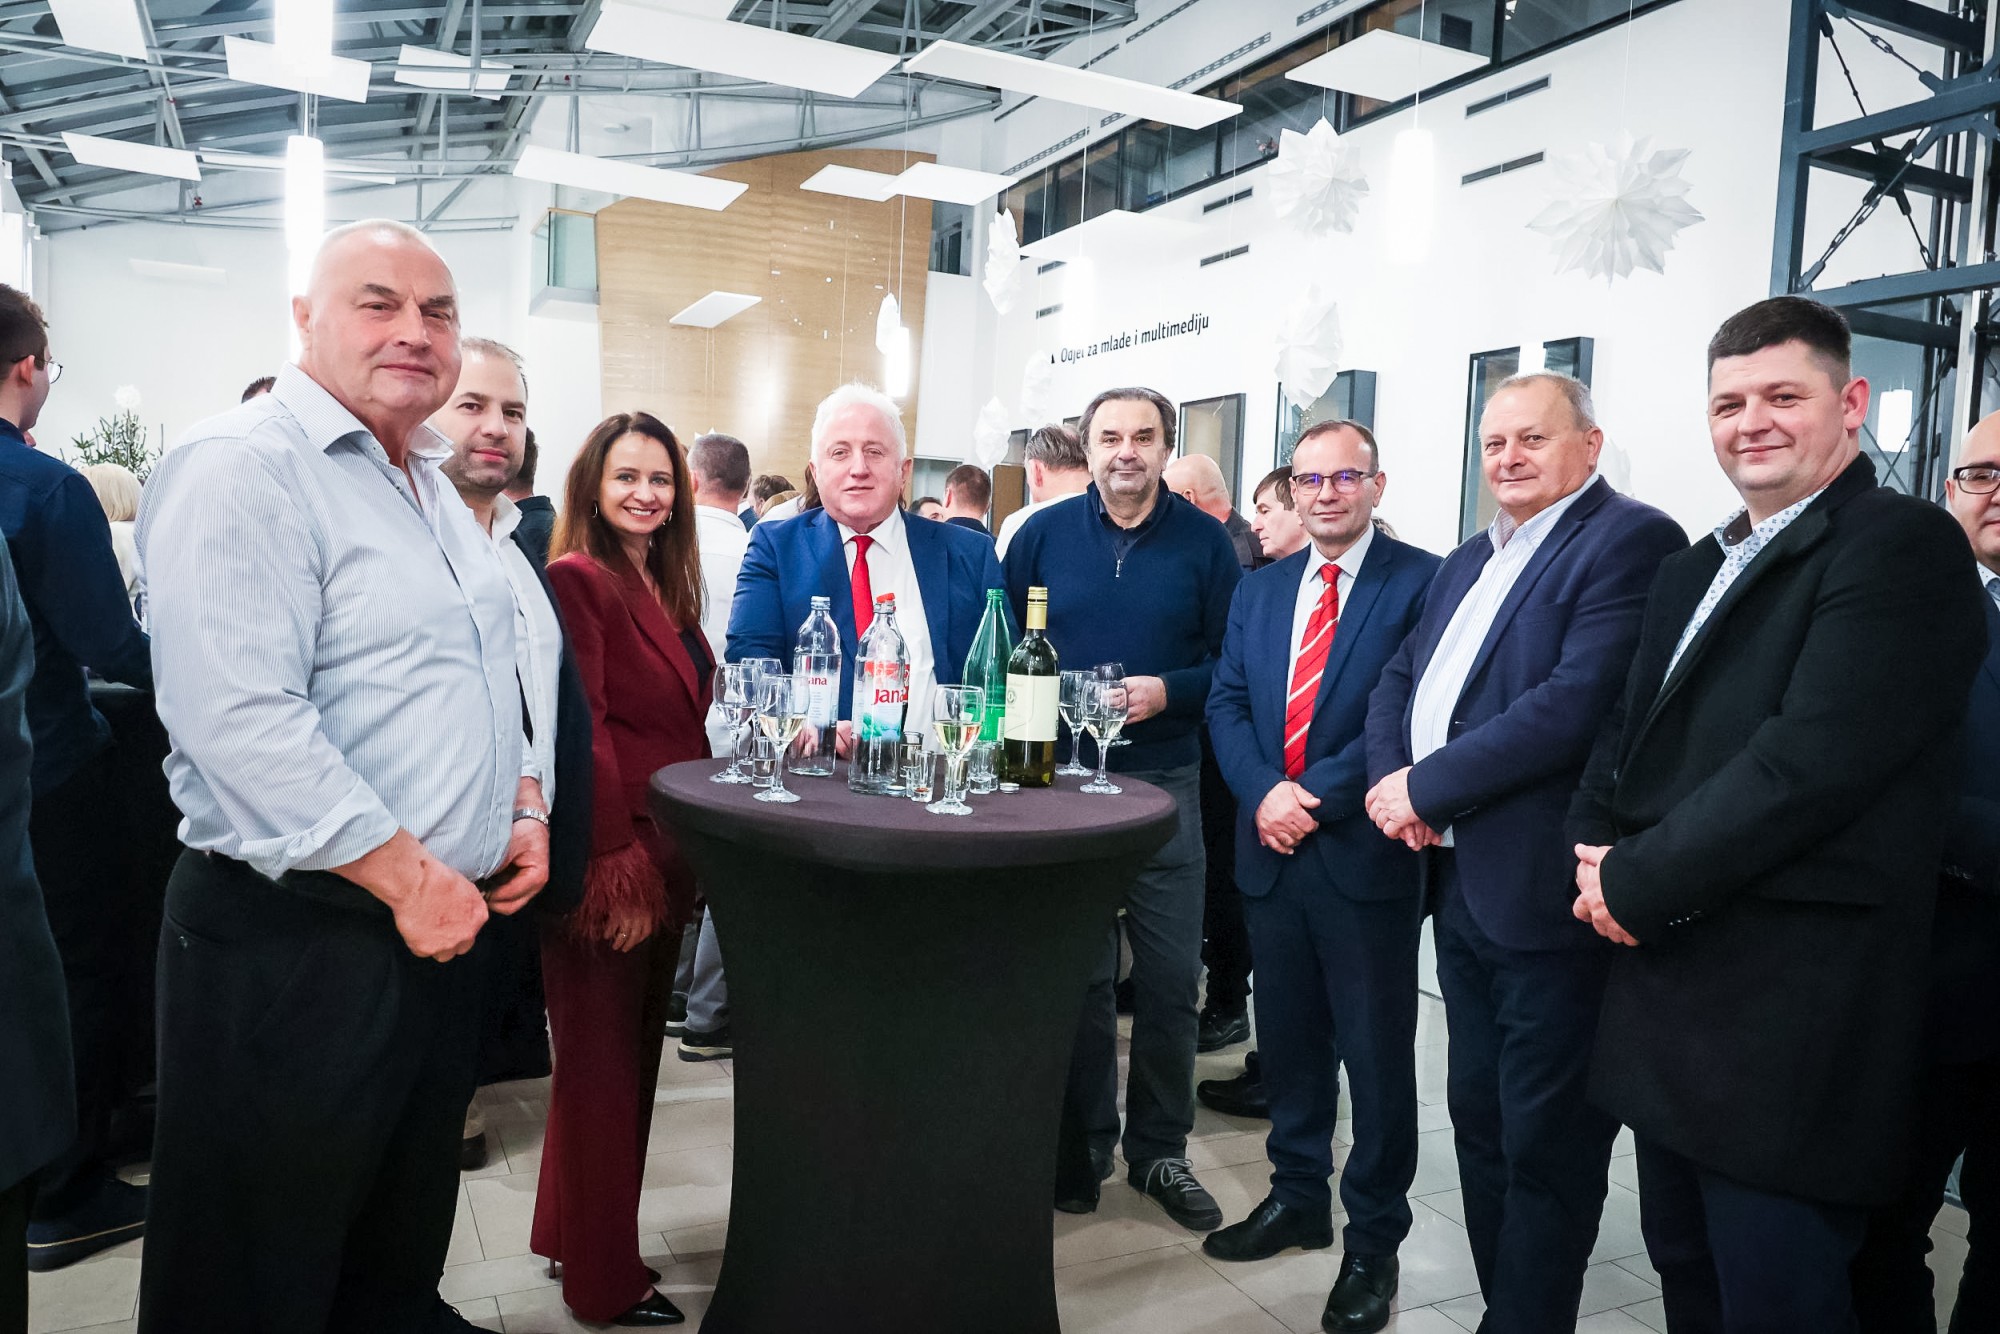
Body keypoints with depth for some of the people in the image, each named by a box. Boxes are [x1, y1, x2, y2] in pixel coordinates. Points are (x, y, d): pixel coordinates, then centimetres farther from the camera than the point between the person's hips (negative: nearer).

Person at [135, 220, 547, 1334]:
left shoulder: (431, 486, 15)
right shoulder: (243, 469, -15)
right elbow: (238, 718, -25)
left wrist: (523, 803, 7)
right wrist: (410, 877, -22)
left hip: (441, 930, 9)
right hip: (293, 945, -8)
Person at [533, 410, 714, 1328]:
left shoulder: (665, 587, 13)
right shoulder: (577, 579, -13)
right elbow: (579, 733, -19)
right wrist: (617, 869, -22)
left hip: (662, 858, 9)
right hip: (611, 863, -9)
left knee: (633, 1052, 19)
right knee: (602, 1063, 4)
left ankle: (575, 1236, 37)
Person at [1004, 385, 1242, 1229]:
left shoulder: (1204, 541, 2)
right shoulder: (1042, 535, 4)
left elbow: (1231, 659, 1)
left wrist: (1168, 692, -16)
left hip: (1166, 785, 0)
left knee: (1171, 980, 6)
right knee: (1077, 976, 9)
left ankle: (1159, 1151, 24)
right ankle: (1081, 1148, 26)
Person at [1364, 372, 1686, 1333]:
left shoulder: (1629, 540, -12)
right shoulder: (1469, 562, 16)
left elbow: (1577, 703, -23)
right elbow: (1398, 680, 14)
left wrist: (1427, 786, -18)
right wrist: (1389, 778, -7)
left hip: (1546, 892, -9)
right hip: (1459, 883, 9)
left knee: (1545, 1142, 4)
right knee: (1479, 1118, 20)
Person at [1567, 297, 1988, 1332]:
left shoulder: (1901, 547, -10)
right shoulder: (1691, 575, 17)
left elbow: (1812, 759, -21)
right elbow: (1628, 733, 16)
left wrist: (1638, 882, -15)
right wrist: (1594, 846, -4)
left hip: (1792, 1011, -8)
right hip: (1667, 993, 8)